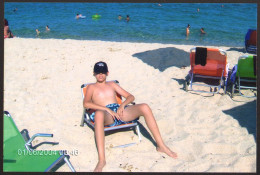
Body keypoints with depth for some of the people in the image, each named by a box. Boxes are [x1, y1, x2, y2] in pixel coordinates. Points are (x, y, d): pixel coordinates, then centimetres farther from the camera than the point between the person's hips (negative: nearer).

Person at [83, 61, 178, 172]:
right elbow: (86, 104, -4)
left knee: (144, 107, -23)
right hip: (106, 115, -4)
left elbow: (130, 97, 21)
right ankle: (101, 160, -49)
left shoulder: (112, 84, 28)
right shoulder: (92, 87, 16)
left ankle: (161, 146, -20)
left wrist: (122, 105, -2)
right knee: (98, 114, -43)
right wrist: (107, 109, -14)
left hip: (119, 111, 4)